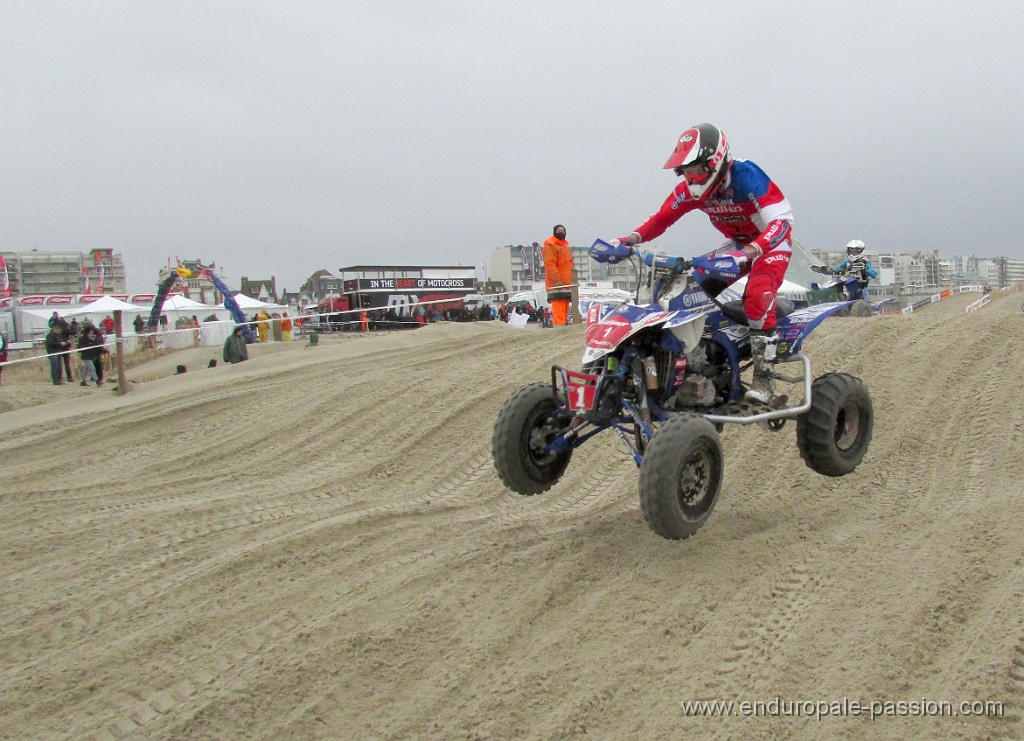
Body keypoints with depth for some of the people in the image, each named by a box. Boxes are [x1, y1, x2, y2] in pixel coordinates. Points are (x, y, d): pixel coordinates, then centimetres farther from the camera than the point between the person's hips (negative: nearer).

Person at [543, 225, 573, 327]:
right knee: (558, 312, -17)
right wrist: (556, 279, -24)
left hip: (566, 284, 10)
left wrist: (572, 280, 24)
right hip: (556, 285, -10)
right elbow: (550, 264, -16)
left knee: (565, 310, 11)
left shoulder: (565, 246, 25)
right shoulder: (550, 245, -5)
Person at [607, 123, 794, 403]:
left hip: (772, 243, -7)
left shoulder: (746, 176, -30)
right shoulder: (690, 189, -10)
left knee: (757, 298, -29)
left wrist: (750, 251, -53)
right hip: (737, 244, 7)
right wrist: (629, 239, -21)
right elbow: (662, 219, -2)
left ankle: (763, 376, -23)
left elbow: (782, 219, -37)